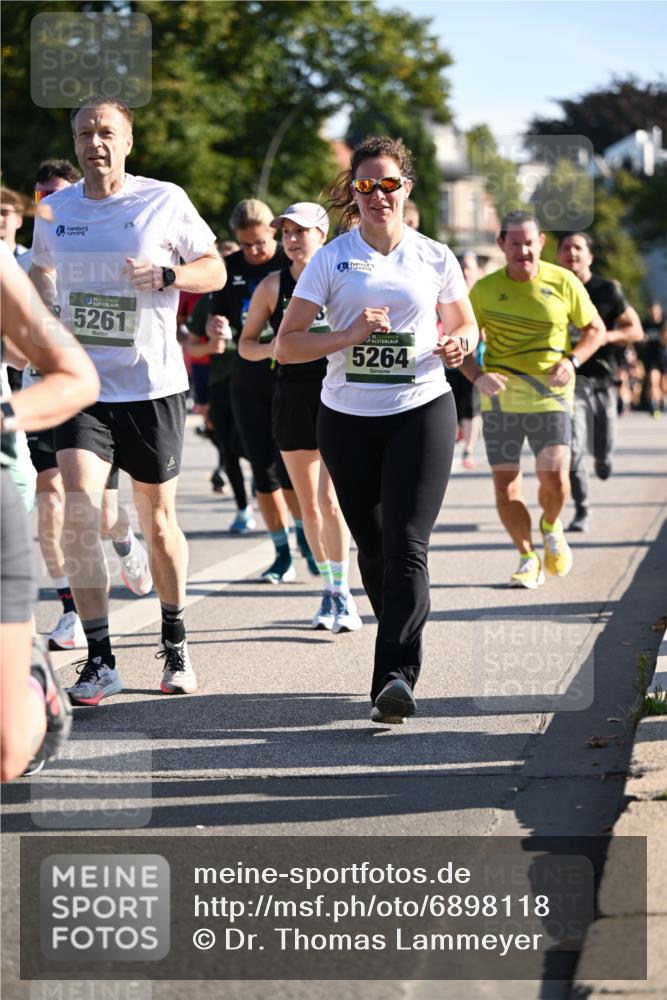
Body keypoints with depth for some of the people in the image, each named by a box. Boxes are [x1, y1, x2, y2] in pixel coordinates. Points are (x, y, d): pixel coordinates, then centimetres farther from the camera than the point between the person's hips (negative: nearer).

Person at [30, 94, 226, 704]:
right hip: (83, 385, 2)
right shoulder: (55, 210, 6)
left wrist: (165, 274, -15)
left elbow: (215, 270, 4)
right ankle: (100, 660, -9)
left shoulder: (165, 201, -4)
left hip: (153, 385, -1)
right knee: (79, 511, -16)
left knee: (159, 522, 9)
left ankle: (175, 642, 32)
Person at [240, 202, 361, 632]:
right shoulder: (273, 286, 4)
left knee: (330, 500, -14)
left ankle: (343, 596, -8)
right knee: (308, 505, 9)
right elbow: (245, 343, 10)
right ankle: (329, 589, 23)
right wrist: (271, 349, -10)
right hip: (293, 398, 3)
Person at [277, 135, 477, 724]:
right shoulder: (331, 260, 2)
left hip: (422, 411, -1)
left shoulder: (434, 258, 5)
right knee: (373, 546, 9)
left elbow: (465, 325, 19)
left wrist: (459, 344, -5)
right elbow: (287, 345, -1)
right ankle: (401, 647, 30)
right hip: (347, 417, 1)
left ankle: (395, 676, -21)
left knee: (406, 544, -14)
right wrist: (351, 335, -16)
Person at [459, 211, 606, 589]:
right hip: (500, 396, 1)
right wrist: (478, 376, -15)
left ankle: (551, 527, 21)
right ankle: (528, 559, 19)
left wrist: (572, 361, -8)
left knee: (555, 478, -14)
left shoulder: (563, 282, 0)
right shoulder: (484, 289, 0)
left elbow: (596, 329, 10)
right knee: (505, 484, -1)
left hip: (551, 393, -1)